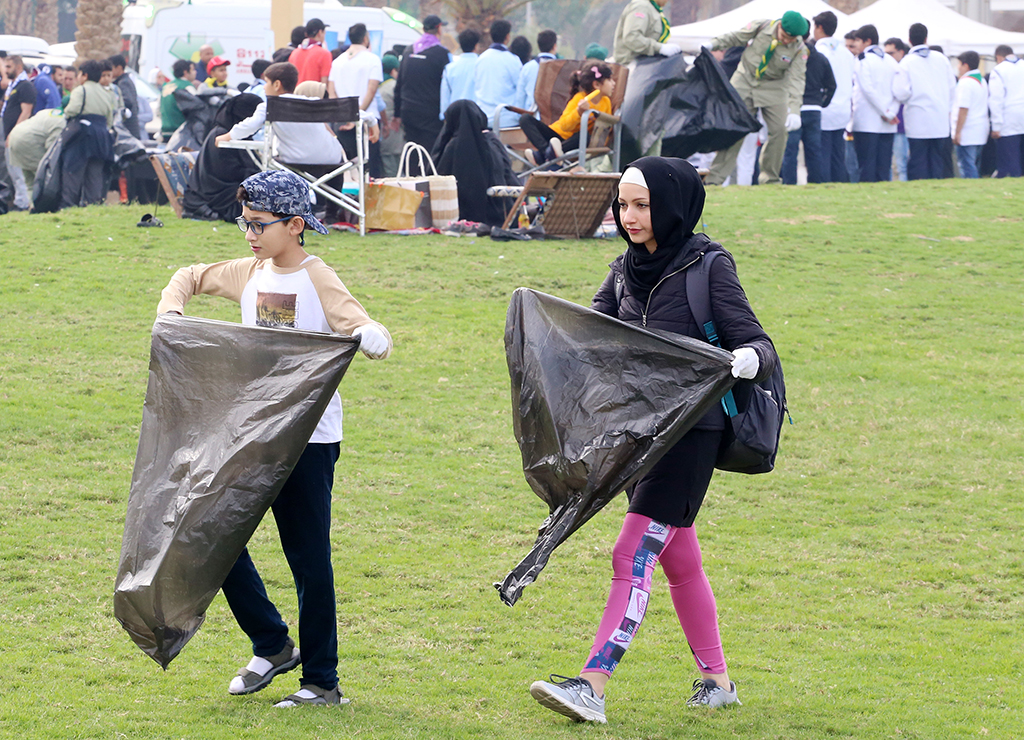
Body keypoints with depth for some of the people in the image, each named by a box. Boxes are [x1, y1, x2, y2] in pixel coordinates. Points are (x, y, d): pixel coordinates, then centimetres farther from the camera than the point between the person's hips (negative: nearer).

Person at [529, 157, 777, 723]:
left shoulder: (707, 267, -10)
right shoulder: (626, 270, 9)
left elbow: (756, 341, -11)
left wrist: (751, 358, -35)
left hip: (691, 430, -7)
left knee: (635, 554, -15)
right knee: (678, 558, 15)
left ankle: (593, 686, -22)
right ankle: (717, 680, 27)